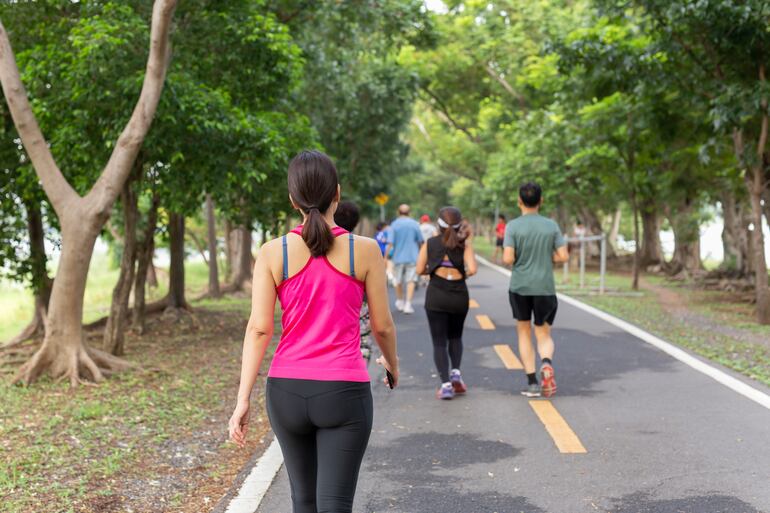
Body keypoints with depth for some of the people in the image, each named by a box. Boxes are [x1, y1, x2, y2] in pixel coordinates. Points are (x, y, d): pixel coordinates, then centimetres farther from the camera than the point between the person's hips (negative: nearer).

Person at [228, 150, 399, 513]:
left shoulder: (273, 253, -3)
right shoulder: (365, 250, -5)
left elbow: (258, 329, -7)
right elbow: (382, 325, 2)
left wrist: (242, 400, -4)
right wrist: (392, 363, 22)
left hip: (287, 391, 3)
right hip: (343, 392, -2)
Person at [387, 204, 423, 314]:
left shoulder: (394, 224, -5)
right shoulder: (415, 224, -1)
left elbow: (390, 242, -10)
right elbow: (420, 241, 6)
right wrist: (420, 252, 23)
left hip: (398, 257, 0)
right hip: (412, 257, 0)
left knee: (398, 281, 15)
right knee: (411, 280, -1)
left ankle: (400, 302, 29)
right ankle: (407, 304, -12)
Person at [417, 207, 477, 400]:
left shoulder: (430, 243, 1)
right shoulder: (464, 244, -1)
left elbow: (420, 269, -2)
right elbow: (472, 269, -13)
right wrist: (462, 275, 8)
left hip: (436, 296, -1)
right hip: (459, 295, 1)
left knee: (439, 341, 4)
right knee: (455, 337, 23)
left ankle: (446, 384, -6)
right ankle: (455, 372, 5)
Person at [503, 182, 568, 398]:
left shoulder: (513, 226, -6)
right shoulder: (551, 225, 1)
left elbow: (508, 259, -13)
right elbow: (563, 256, 0)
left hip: (519, 287, -1)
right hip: (545, 288, 1)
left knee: (524, 332, 15)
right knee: (544, 335, 11)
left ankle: (532, 383, 9)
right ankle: (546, 363, -21)